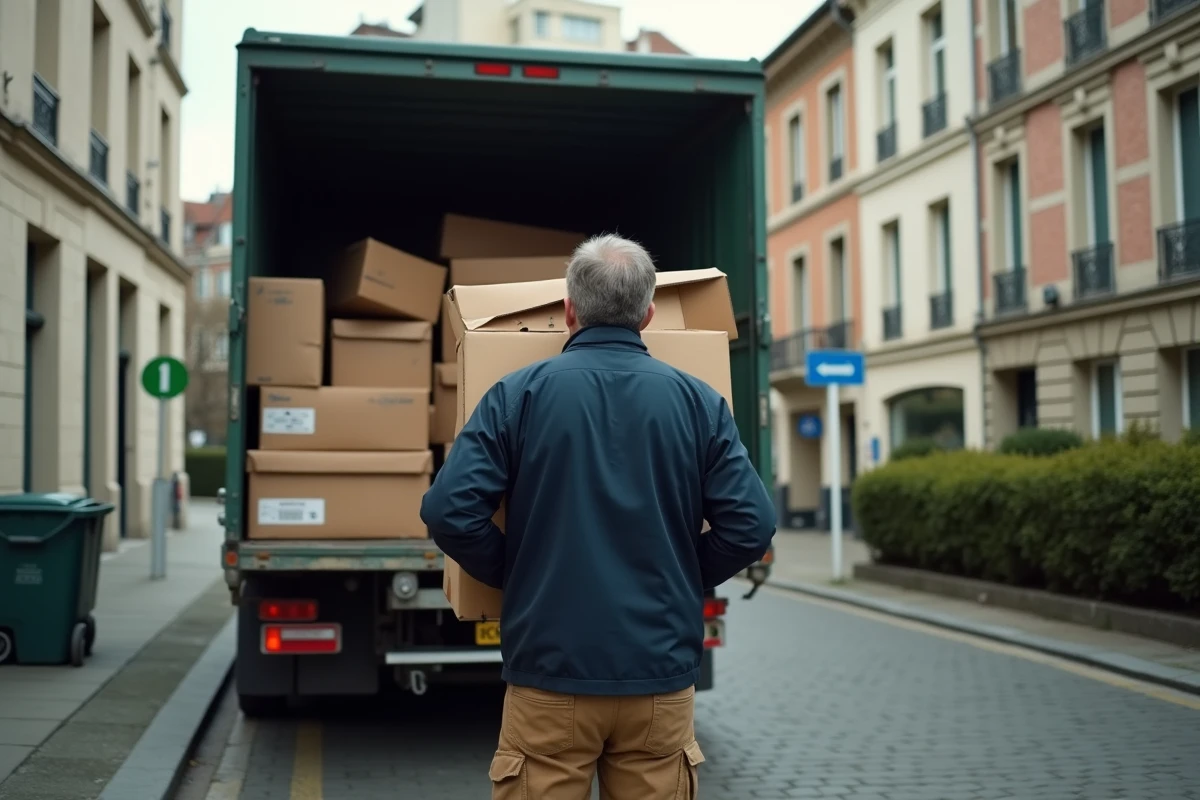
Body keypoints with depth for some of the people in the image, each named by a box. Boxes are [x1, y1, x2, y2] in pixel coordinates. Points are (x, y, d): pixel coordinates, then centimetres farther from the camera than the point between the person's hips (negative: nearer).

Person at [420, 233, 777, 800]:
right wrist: (682, 578, 11)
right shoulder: (697, 400, 1)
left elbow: (449, 511, -11)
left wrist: (513, 574, 5)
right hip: (661, 676, 2)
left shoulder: (520, 393, -3)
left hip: (550, 672, -1)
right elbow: (751, 525, -5)